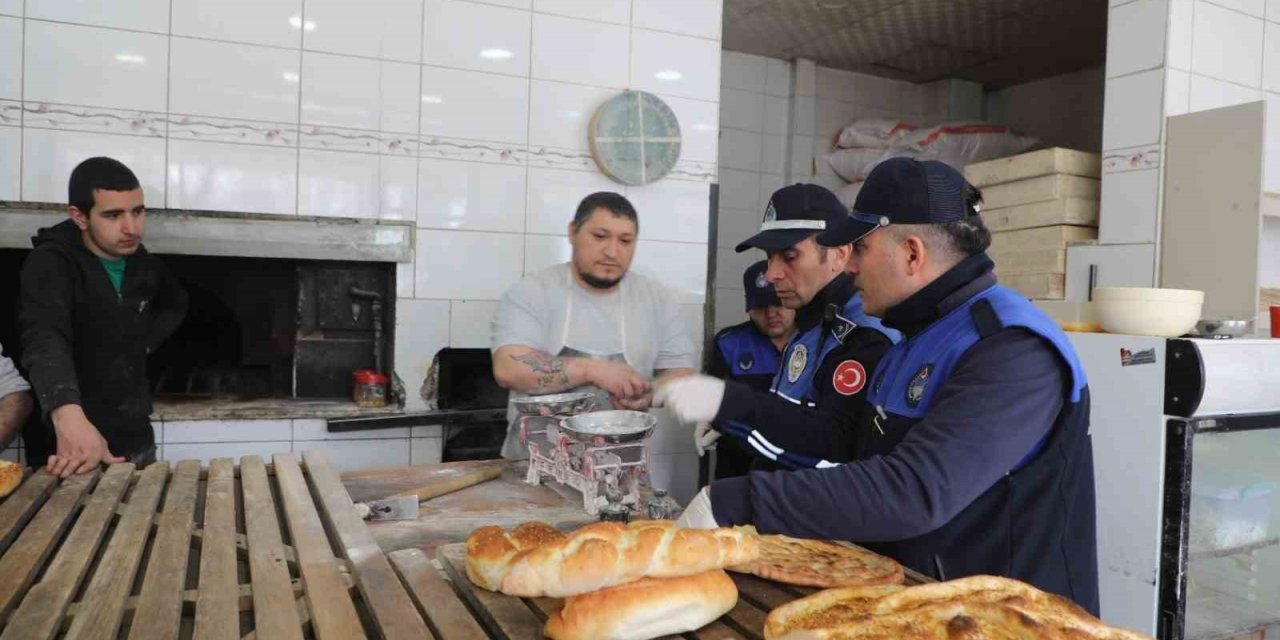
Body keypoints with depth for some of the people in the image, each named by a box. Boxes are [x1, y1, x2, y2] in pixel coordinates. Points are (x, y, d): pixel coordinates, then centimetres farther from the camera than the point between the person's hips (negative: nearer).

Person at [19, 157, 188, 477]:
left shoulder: (143, 264, 3)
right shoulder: (50, 264, -15)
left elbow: (176, 304, 25)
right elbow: (45, 341, -33)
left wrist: (144, 343, 5)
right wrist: (69, 415, -51)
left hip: (136, 440, 6)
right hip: (68, 446, -6)